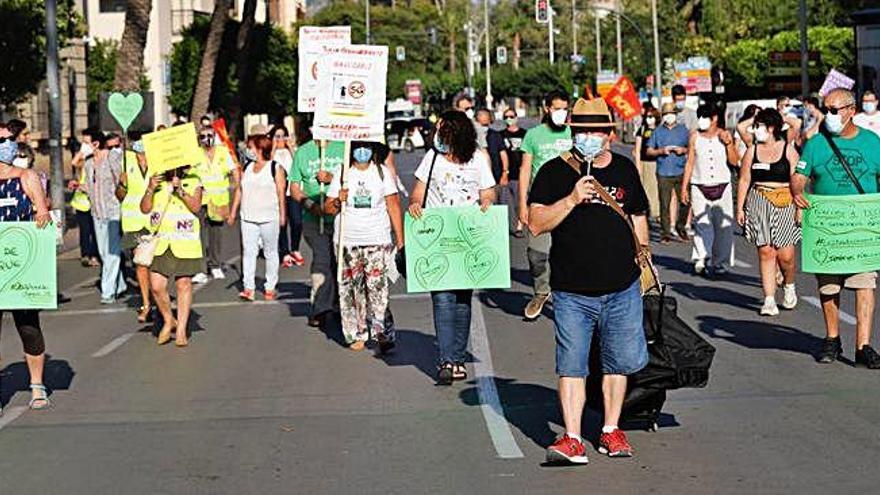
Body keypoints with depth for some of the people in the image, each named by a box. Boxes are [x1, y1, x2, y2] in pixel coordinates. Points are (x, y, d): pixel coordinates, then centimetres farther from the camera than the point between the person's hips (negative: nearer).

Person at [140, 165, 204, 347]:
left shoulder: (193, 180, 1)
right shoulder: (157, 180, 9)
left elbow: (196, 207, -10)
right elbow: (145, 208, 3)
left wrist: (181, 190, -21)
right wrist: (150, 189, -12)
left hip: (185, 243, -2)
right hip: (160, 242, 2)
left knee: (184, 285, 2)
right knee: (156, 286, -4)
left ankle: (181, 330, 12)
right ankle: (168, 321, 21)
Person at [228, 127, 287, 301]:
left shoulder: (275, 168, -4)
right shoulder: (247, 167, 11)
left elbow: (281, 193, -4)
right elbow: (239, 190, 14)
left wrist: (282, 215, -7)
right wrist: (233, 213, 12)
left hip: (269, 218, -4)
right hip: (248, 218, 4)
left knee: (270, 253, 6)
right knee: (248, 252, -2)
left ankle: (270, 288, 13)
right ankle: (248, 288, -4)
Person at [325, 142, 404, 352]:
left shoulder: (383, 173, 7)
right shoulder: (342, 175, 8)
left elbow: (393, 206, 7)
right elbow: (328, 208, 11)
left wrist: (400, 239, 2)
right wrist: (338, 201, -13)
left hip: (378, 241, -1)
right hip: (347, 242, 2)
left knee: (378, 288, -12)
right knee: (352, 289, 2)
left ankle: (383, 334, -12)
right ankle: (356, 335, 10)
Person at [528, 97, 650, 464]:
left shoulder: (625, 169, 10)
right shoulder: (555, 172, -1)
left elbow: (638, 217, 23)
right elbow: (536, 223, -10)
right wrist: (572, 199, -20)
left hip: (622, 289, 3)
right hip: (572, 292, -3)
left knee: (618, 362, 10)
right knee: (571, 366, -4)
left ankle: (611, 431, 23)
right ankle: (572, 439, -3)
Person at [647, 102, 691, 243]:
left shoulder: (683, 130, 10)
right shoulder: (658, 131, 10)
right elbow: (649, 151, 10)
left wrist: (683, 150, -8)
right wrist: (661, 151, -8)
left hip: (681, 172, 0)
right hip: (663, 173, 0)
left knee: (684, 201, -6)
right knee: (664, 204, -3)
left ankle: (680, 226, 16)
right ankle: (665, 233, 3)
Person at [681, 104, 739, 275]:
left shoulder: (725, 135, 4)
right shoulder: (695, 137, 4)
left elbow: (734, 161, 2)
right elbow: (690, 163, 7)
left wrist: (728, 144, -13)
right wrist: (684, 186, 5)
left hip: (722, 186, 1)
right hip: (699, 186, -1)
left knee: (723, 225, 3)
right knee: (701, 224, -11)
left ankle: (720, 262, 12)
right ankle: (700, 260, -17)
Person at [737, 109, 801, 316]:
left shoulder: (788, 150, 2)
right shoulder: (752, 151, 9)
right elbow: (744, 180, 10)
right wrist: (739, 207, 4)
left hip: (785, 204, -2)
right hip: (758, 203, 2)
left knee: (785, 254, -6)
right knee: (766, 252, -4)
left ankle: (789, 286, 25)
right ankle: (769, 300, 0)